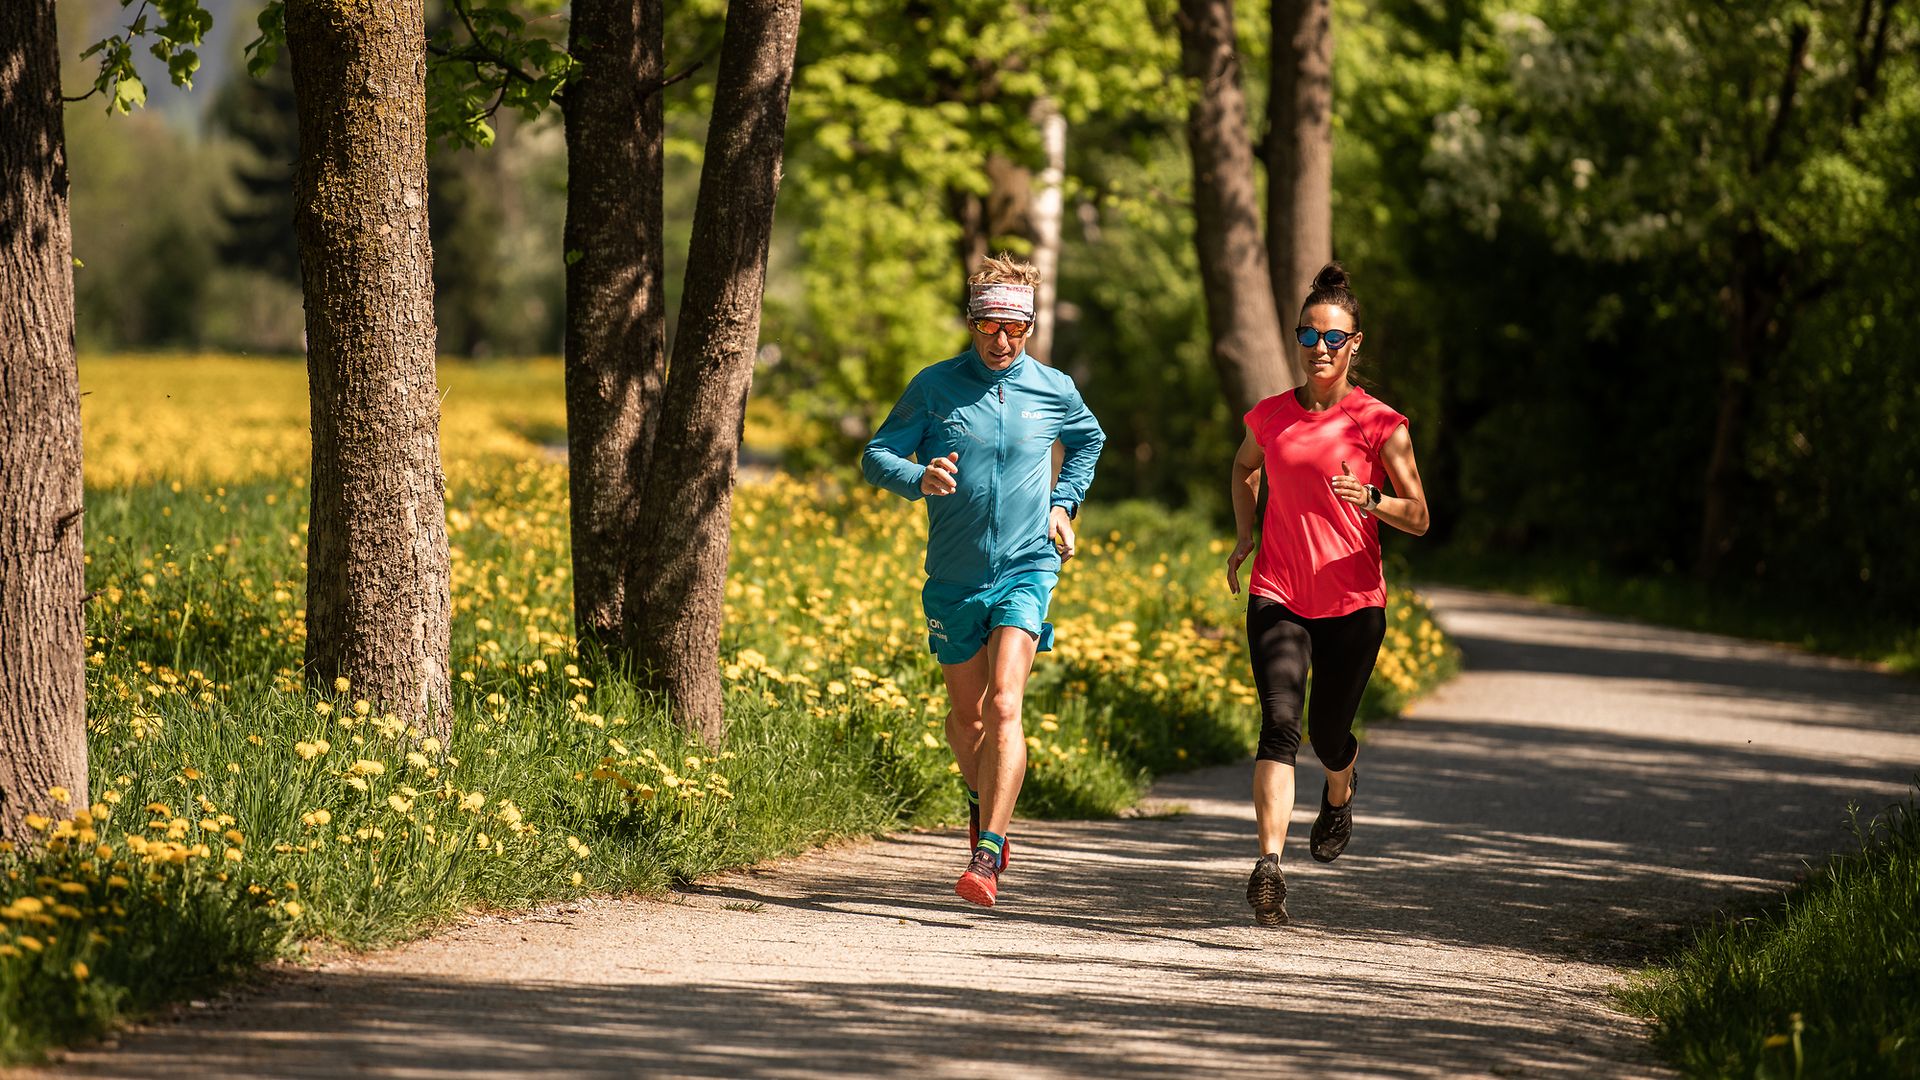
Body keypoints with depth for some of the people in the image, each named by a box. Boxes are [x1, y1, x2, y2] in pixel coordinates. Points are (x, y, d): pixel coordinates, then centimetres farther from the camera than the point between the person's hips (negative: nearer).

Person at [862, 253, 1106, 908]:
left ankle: (986, 856, -25)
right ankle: (984, 801, 46)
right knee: (966, 713, 15)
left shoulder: (1053, 390, 1)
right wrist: (919, 479, -23)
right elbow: (876, 457, -3)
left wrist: (1064, 503, 11)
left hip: (1026, 569, -2)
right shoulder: (935, 386, -4)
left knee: (1004, 705, -19)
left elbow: (1089, 440, 24)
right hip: (954, 577, 2)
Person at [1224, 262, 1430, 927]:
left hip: (1352, 601, -1)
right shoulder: (1270, 417, 5)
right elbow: (1244, 468, 29)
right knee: (1280, 723, -17)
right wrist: (1245, 535, 15)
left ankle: (1341, 789, 47)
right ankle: (1269, 866, -26)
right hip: (1277, 595, 1)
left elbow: (1418, 518, -2)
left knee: (1328, 735, 9)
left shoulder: (1380, 423, -4)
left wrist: (1370, 499, -22)